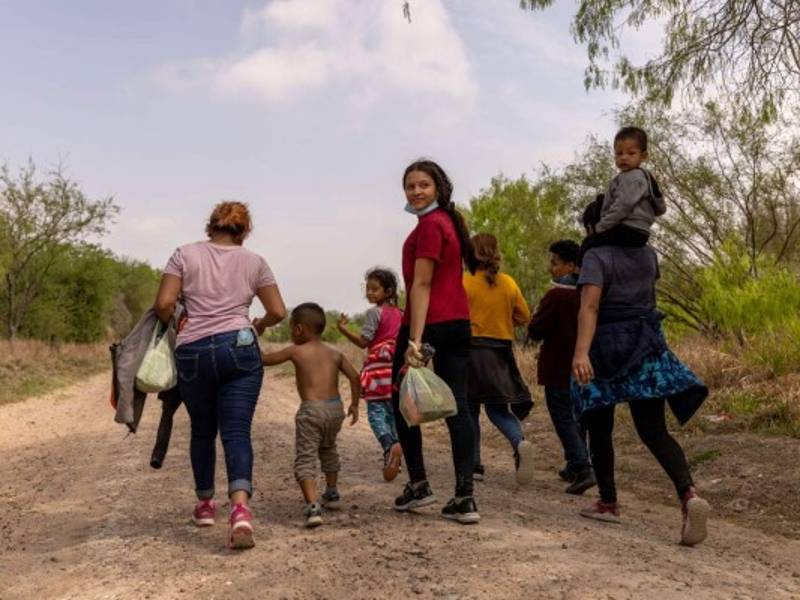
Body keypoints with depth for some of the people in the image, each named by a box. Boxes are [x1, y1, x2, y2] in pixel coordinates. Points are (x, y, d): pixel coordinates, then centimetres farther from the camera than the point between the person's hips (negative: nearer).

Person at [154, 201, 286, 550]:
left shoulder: (186, 255, 6)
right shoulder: (253, 262, 9)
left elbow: (164, 304, -3)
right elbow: (278, 312, 9)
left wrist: (172, 325, 17)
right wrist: (259, 325, 29)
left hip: (193, 352, 1)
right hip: (239, 348, 0)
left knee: (202, 430, 18)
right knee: (237, 432, -4)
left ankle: (205, 504, 31)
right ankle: (240, 508, -24)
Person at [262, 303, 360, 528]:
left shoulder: (295, 351, -1)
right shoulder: (335, 353, 11)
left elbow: (265, 359, 6)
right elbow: (354, 376, 6)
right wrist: (354, 404, 17)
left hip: (311, 410, -6)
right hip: (335, 408, 6)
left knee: (305, 459, -5)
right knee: (328, 449, 29)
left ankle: (313, 506, -23)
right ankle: (332, 494, 44)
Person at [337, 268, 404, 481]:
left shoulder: (374, 313, -7)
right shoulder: (400, 314, 13)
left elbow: (363, 341, -12)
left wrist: (343, 329, -12)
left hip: (378, 369, -6)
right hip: (396, 369, 6)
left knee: (376, 411, -5)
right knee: (393, 412, 11)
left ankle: (390, 445, -30)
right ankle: (392, 459, 13)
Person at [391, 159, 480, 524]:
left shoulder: (429, 225, -11)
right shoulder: (450, 221, 18)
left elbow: (421, 285, -18)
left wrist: (414, 340, -22)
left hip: (430, 324, -8)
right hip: (459, 324, 9)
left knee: (402, 400, 8)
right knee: (456, 406, 4)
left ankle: (418, 485, 12)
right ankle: (464, 498, 3)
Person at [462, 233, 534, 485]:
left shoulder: (464, 281, -8)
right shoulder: (508, 283, 3)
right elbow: (524, 317, 9)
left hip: (472, 349, -3)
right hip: (501, 352, 3)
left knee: (470, 409, 9)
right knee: (498, 408, 11)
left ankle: (474, 465, 12)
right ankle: (520, 442, -17)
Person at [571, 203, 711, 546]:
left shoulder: (597, 257, -10)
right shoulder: (648, 256, 9)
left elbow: (589, 306, -26)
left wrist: (581, 351, -37)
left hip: (606, 350, -4)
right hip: (646, 348, 5)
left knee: (600, 429, 13)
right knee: (653, 430, 0)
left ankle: (608, 502, 21)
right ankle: (688, 493, -23)